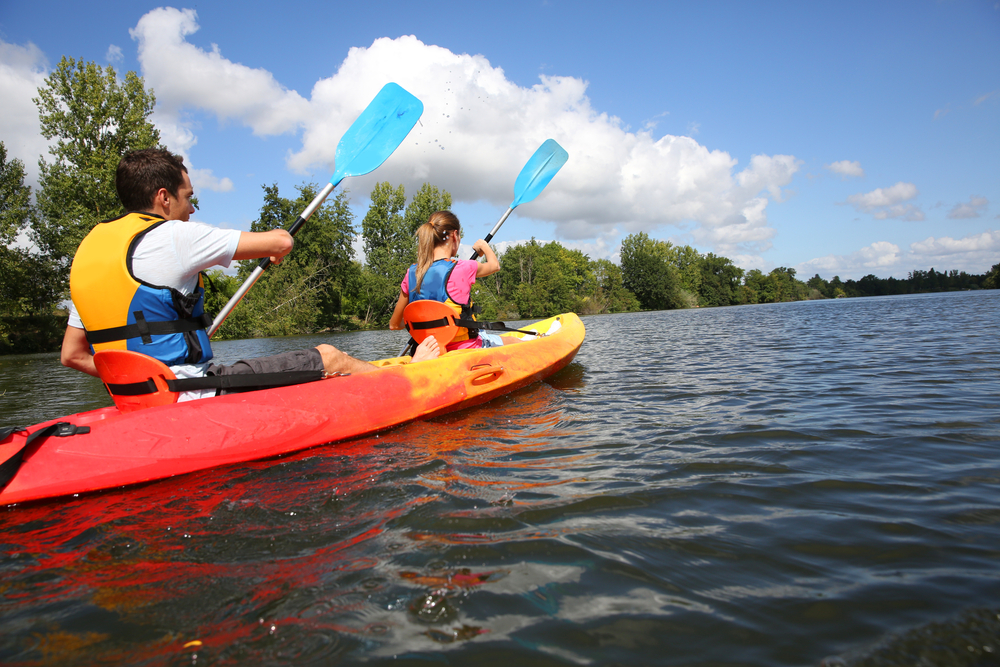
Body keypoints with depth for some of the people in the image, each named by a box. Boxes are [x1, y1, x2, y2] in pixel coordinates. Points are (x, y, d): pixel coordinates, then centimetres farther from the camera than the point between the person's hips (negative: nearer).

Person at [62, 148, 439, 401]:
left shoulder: (88, 249, 12)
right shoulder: (171, 236, -14)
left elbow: (72, 355, 14)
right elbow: (280, 242, -10)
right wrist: (280, 242, 14)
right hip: (192, 397, -9)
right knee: (327, 358, 2)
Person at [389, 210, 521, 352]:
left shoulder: (411, 273, -6)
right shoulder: (463, 269, -19)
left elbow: (394, 324, 1)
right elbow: (494, 265, 7)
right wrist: (483, 245, 28)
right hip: (466, 348, -6)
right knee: (515, 341, 20)